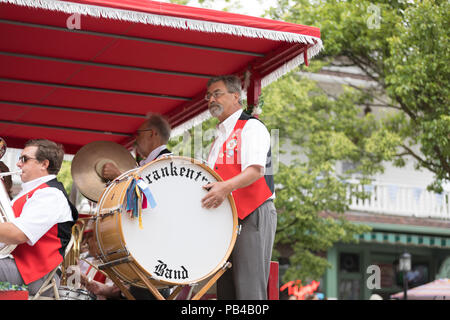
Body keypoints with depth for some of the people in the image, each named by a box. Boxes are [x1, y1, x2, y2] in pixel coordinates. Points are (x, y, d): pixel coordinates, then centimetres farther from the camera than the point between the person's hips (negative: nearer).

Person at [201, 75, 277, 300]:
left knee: (248, 289, -13)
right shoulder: (220, 137, 24)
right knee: (226, 289, 6)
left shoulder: (251, 127, -3)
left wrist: (226, 187, -33)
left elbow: (256, 170, -18)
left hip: (253, 217, -9)